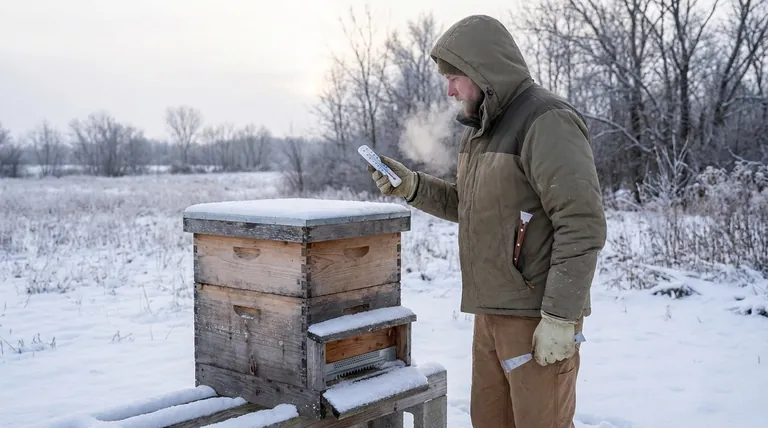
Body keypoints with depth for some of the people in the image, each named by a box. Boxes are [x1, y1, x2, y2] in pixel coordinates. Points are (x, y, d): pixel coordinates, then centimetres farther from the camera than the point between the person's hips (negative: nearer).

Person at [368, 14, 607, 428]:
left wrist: (560, 317, -23)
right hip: (494, 311, 9)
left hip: (540, 315, -9)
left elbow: (582, 226, -22)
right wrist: (411, 185, 5)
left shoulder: (548, 122, -17)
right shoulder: (481, 128, 13)